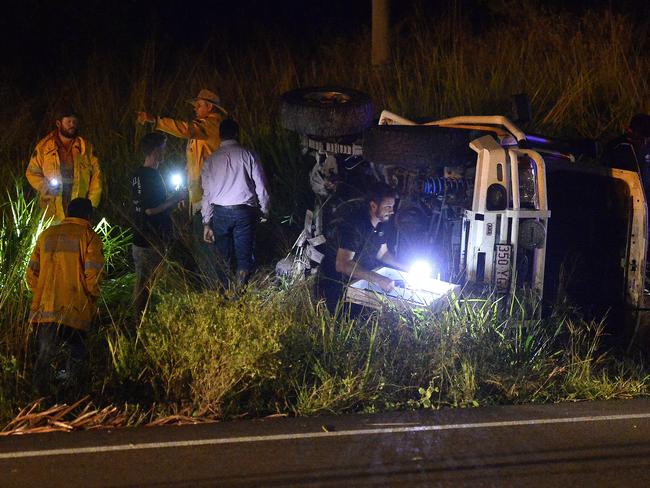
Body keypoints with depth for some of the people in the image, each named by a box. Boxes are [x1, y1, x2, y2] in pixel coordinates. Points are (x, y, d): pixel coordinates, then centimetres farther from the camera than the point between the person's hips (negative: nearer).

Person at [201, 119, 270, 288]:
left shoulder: (211, 160, 4)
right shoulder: (248, 155, -1)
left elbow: (207, 193, 4)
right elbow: (261, 188, -1)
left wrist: (206, 223, 8)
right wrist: (265, 212, 11)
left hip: (220, 212, 1)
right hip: (244, 211, -1)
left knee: (223, 257, 9)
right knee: (244, 256, 4)